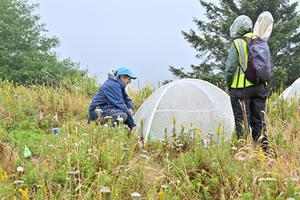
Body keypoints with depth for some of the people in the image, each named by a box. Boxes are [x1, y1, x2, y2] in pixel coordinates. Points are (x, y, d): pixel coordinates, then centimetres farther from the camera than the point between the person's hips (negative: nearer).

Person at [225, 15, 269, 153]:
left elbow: (230, 68, -10)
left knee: (242, 121, 0)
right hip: (260, 87, 6)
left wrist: (229, 84, 4)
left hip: (241, 88, -6)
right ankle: (263, 149, 12)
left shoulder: (237, 44, -8)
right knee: (259, 120, 12)